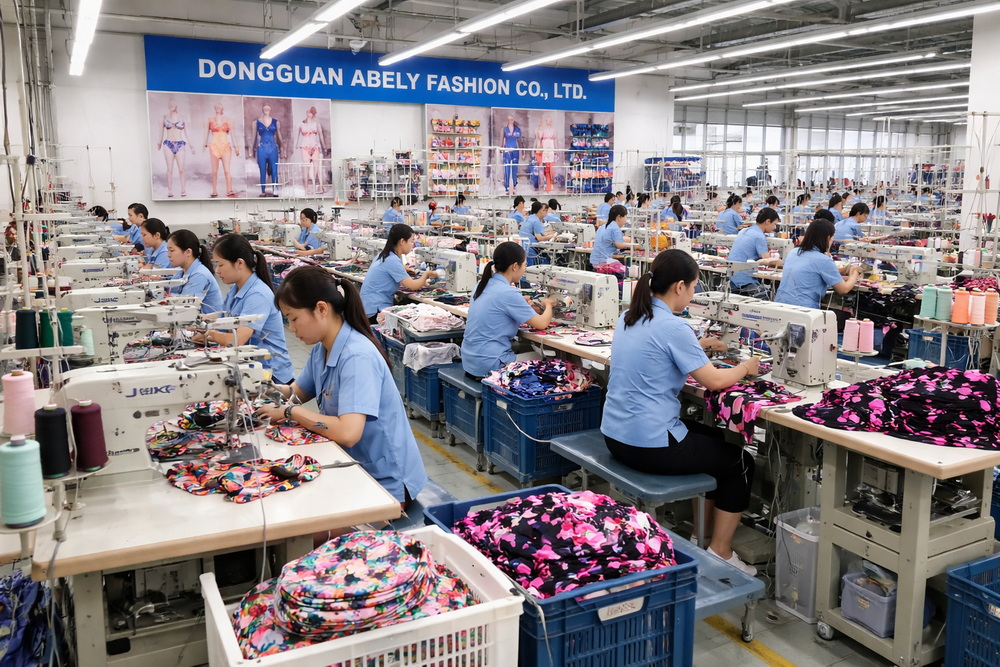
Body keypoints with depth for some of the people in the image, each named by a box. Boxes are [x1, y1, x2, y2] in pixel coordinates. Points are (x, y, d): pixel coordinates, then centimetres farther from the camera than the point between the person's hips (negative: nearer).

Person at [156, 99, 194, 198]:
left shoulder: (182, 118, 6)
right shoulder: (164, 117, 6)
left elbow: (186, 133, 9)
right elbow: (161, 132, 13)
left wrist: (190, 145, 6)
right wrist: (159, 143, 13)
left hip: (180, 144, 0)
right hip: (168, 144, 1)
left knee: (181, 169, -5)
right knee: (169, 169, 0)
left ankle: (183, 190, 1)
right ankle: (170, 191, 3)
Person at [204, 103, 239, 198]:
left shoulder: (227, 119, 5)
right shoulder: (210, 120, 7)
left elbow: (232, 133, 3)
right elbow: (207, 132, 11)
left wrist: (235, 146, -3)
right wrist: (205, 143, 1)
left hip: (226, 146, -1)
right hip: (214, 146, 1)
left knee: (227, 170, -10)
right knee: (214, 171, 2)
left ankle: (229, 191, -8)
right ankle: (214, 192, 8)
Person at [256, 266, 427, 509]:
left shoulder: (357, 357, -25)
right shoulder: (321, 349, 3)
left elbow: (348, 433, -35)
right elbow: (299, 392, 17)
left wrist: (290, 412, -22)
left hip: (386, 481, -8)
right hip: (354, 465, 8)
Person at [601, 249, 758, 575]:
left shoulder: (629, 318, 6)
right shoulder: (672, 327, -19)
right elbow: (714, 380, -15)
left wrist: (697, 345, 26)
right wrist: (746, 367, 4)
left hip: (615, 435, 9)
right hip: (650, 445, -9)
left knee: (714, 438, 30)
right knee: (741, 462, 14)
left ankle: (700, 535, 35)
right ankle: (719, 552, 19)